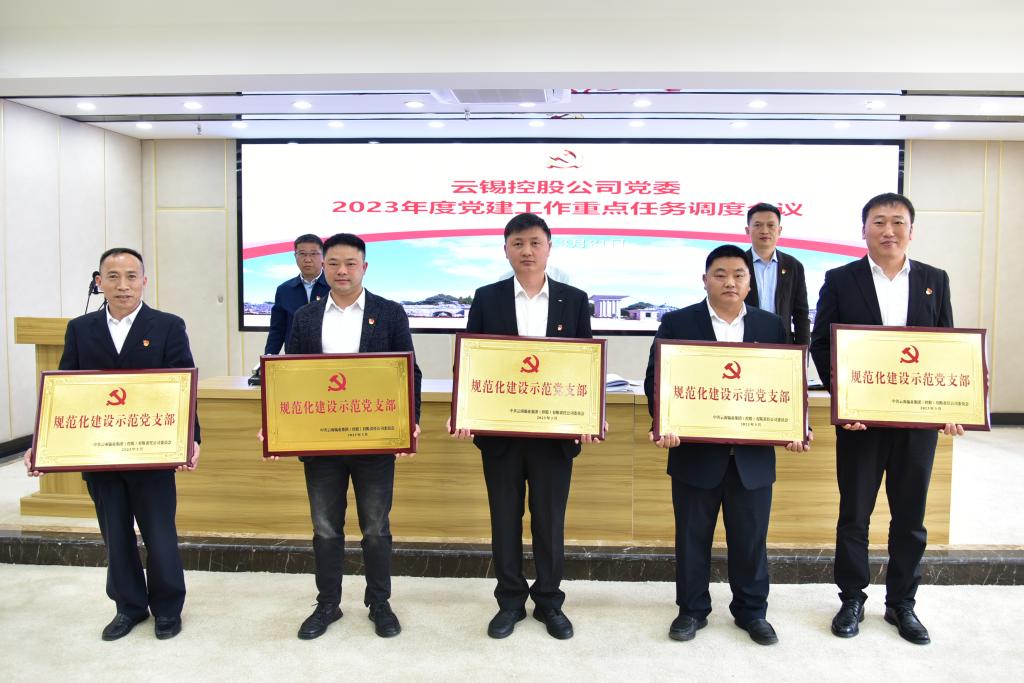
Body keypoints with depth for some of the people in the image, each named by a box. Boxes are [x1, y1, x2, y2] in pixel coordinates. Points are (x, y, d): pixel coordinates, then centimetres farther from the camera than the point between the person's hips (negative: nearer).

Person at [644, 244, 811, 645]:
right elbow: (656, 379, -5)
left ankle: (752, 611, 30)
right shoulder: (677, 323, -1)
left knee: (751, 538, 12)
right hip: (695, 451, -1)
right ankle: (692, 610, 27)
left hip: (754, 454, 2)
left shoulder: (771, 326, 7)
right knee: (692, 537, 10)